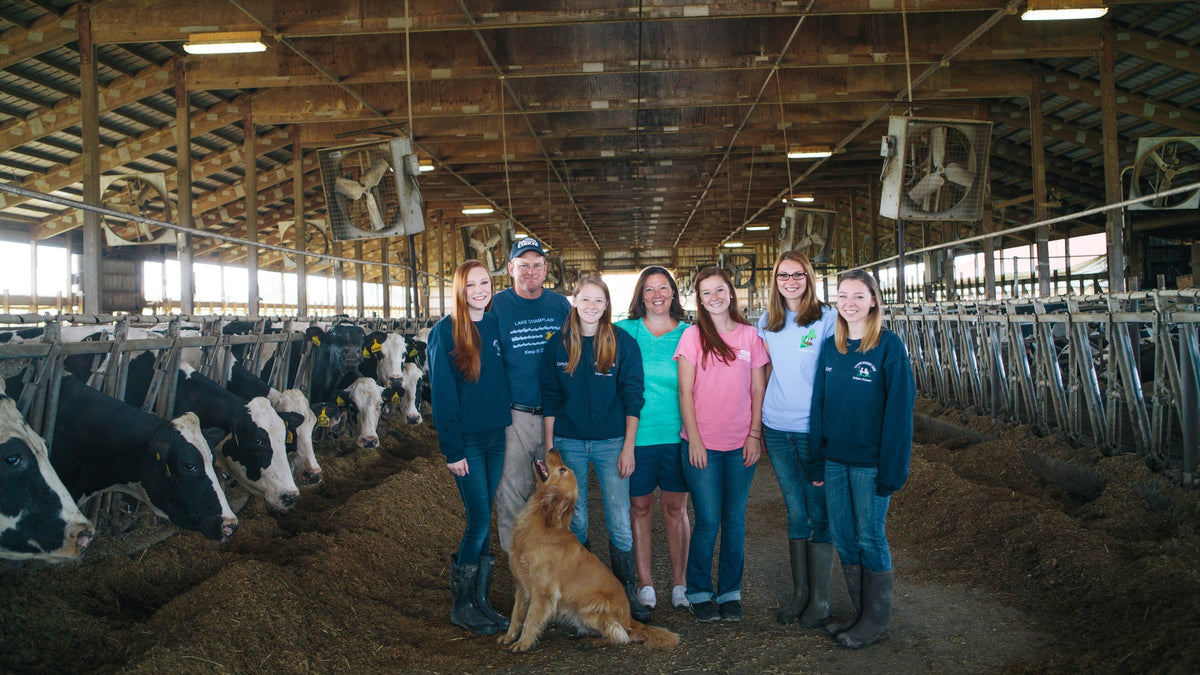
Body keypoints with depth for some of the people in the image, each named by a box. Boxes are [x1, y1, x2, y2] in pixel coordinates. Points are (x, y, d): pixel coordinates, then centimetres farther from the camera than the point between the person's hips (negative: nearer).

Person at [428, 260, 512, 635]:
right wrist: (452, 449, -13)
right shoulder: (445, 332, -7)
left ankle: (479, 600, 18)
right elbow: (442, 394, -10)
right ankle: (462, 606, 9)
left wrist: (509, 428, 8)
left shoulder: (496, 326, 8)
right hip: (467, 441, -5)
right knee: (480, 521, -6)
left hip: (496, 437, 5)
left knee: (483, 522, 9)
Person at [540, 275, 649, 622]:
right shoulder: (558, 344, 3)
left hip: (611, 442, -1)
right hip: (568, 443, 2)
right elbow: (549, 398, 6)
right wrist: (549, 446, 2)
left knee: (619, 521, -3)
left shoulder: (623, 343, -2)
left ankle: (628, 593, 10)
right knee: (574, 521, 8)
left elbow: (632, 398, -2)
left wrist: (628, 447, -6)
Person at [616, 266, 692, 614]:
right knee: (639, 507, 6)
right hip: (637, 435, -1)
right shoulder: (624, 331, 3)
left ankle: (680, 583, 20)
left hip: (677, 434, 1)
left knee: (676, 508, 9)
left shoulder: (688, 334, 5)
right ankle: (645, 583, 18)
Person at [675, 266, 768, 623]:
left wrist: (755, 434, 0)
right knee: (708, 520, -1)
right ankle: (699, 593, 15)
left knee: (735, 520, 8)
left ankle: (730, 593, 21)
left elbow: (758, 390, 8)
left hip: (740, 445, 2)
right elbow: (685, 392, -1)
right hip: (701, 444, -2)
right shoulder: (693, 335, 0)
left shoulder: (750, 336, 6)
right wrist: (694, 439, -7)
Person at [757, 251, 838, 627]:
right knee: (795, 513, 12)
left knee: (819, 514, 3)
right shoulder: (766, 322, 9)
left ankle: (820, 599, 14)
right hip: (777, 430, 4)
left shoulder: (827, 319, -5)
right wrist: (757, 424, 13)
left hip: (814, 430, -4)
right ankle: (799, 592, 23)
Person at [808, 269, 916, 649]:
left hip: (870, 461, -5)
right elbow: (819, 404, 10)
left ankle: (877, 621, 18)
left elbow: (899, 408, -12)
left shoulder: (889, 345, -9)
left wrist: (891, 469, -15)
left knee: (870, 538, 3)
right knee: (842, 536, 11)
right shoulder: (830, 347, 7)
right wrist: (817, 461, 7)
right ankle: (860, 613, 26)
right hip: (835, 460, 5)